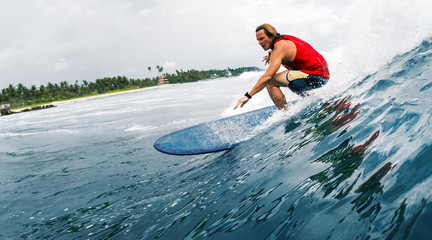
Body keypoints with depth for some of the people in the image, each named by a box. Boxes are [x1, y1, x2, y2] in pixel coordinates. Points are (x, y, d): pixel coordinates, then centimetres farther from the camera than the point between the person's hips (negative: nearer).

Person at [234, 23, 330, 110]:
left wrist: (248, 95, -26)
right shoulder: (285, 39, 11)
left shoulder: (279, 47, -15)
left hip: (315, 76, -10)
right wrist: (271, 54, 37)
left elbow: (267, 76, -25)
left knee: (270, 81, -16)